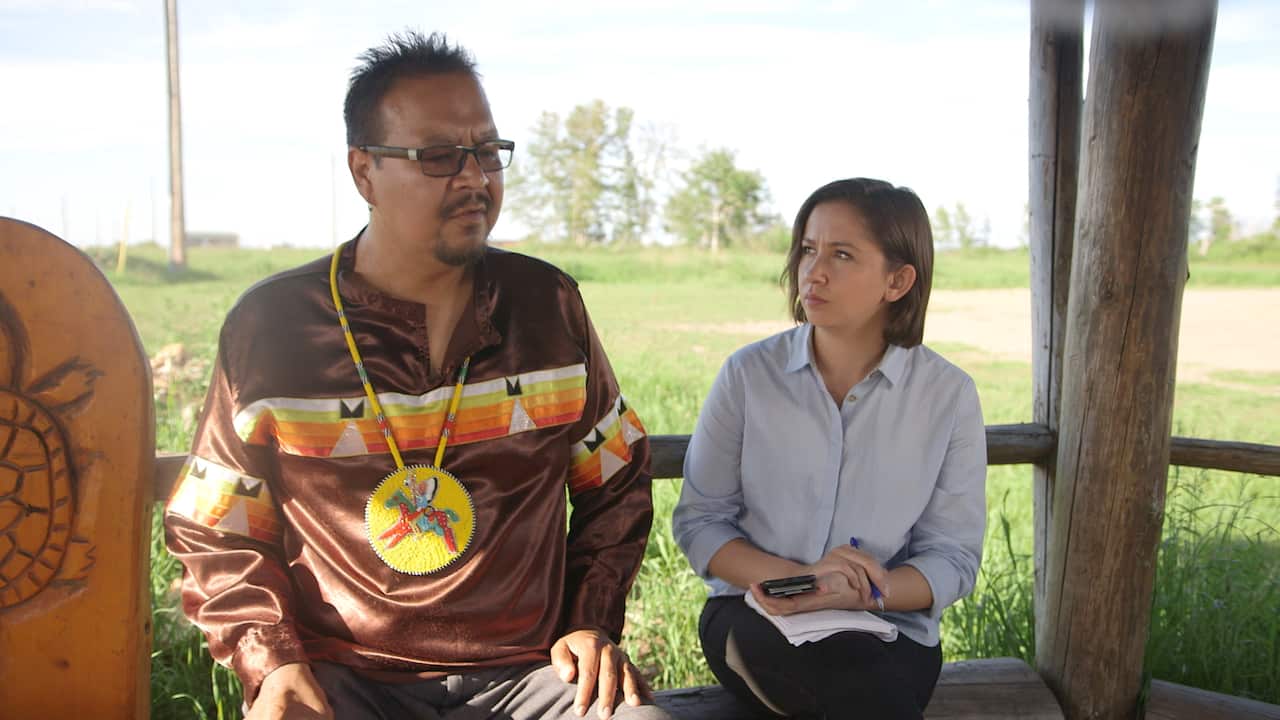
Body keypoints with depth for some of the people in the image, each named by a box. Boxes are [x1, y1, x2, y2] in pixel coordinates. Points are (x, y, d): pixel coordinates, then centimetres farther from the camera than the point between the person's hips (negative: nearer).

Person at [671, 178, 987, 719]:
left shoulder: (948, 394, -4)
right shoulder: (748, 374, -3)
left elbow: (954, 558, -3)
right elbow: (698, 521, -1)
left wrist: (853, 593, -22)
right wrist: (796, 575, -19)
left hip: (889, 630, 1)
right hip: (752, 616, -1)